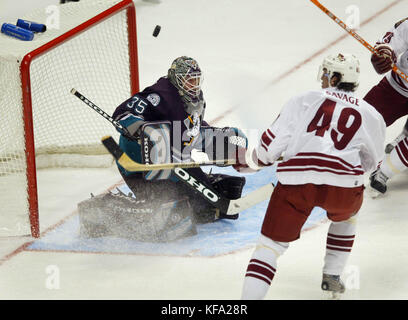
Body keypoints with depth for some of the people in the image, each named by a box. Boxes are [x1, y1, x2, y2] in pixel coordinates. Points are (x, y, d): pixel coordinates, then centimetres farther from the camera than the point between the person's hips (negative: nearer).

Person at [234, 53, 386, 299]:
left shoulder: (304, 100, 15)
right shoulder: (371, 114, 19)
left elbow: (272, 143, 10)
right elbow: (371, 162, 31)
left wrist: (251, 161, 28)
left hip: (296, 181, -1)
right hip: (343, 185, 1)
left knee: (271, 243, 7)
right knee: (346, 215, 36)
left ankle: (251, 295, -7)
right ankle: (332, 278, 34)